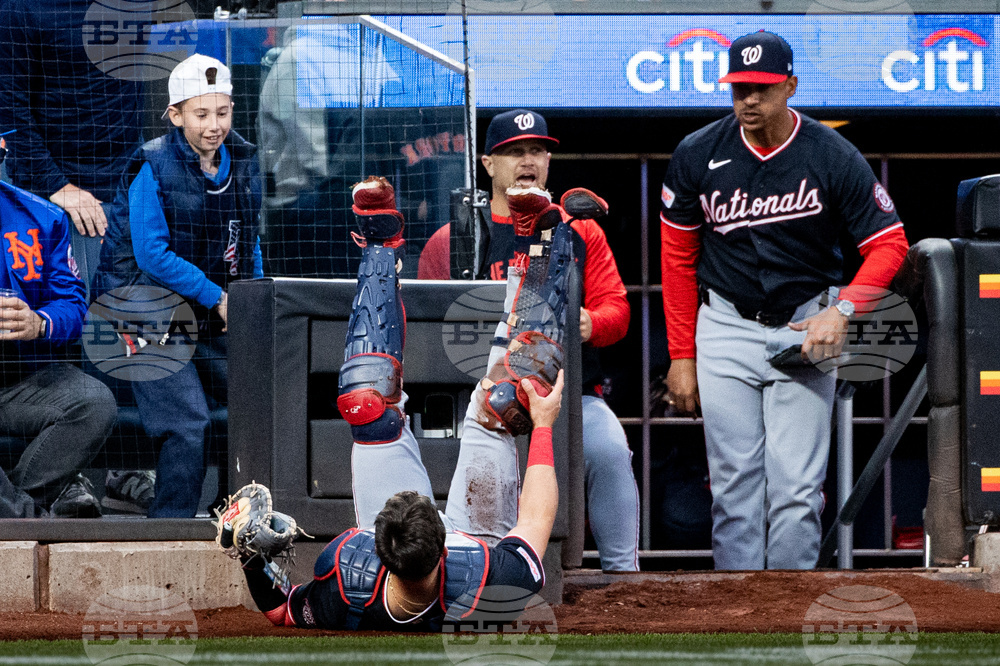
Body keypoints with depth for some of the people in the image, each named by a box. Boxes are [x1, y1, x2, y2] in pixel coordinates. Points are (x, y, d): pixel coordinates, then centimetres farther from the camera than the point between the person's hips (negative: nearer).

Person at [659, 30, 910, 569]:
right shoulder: (697, 155, -4)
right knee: (734, 481, -2)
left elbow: (888, 243, -5)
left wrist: (842, 311, -20)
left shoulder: (833, 157, -10)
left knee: (797, 484, -8)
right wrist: (681, 354, 3)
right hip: (726, 326, 1)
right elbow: (678, 258, 5)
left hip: (806, 327, -1)